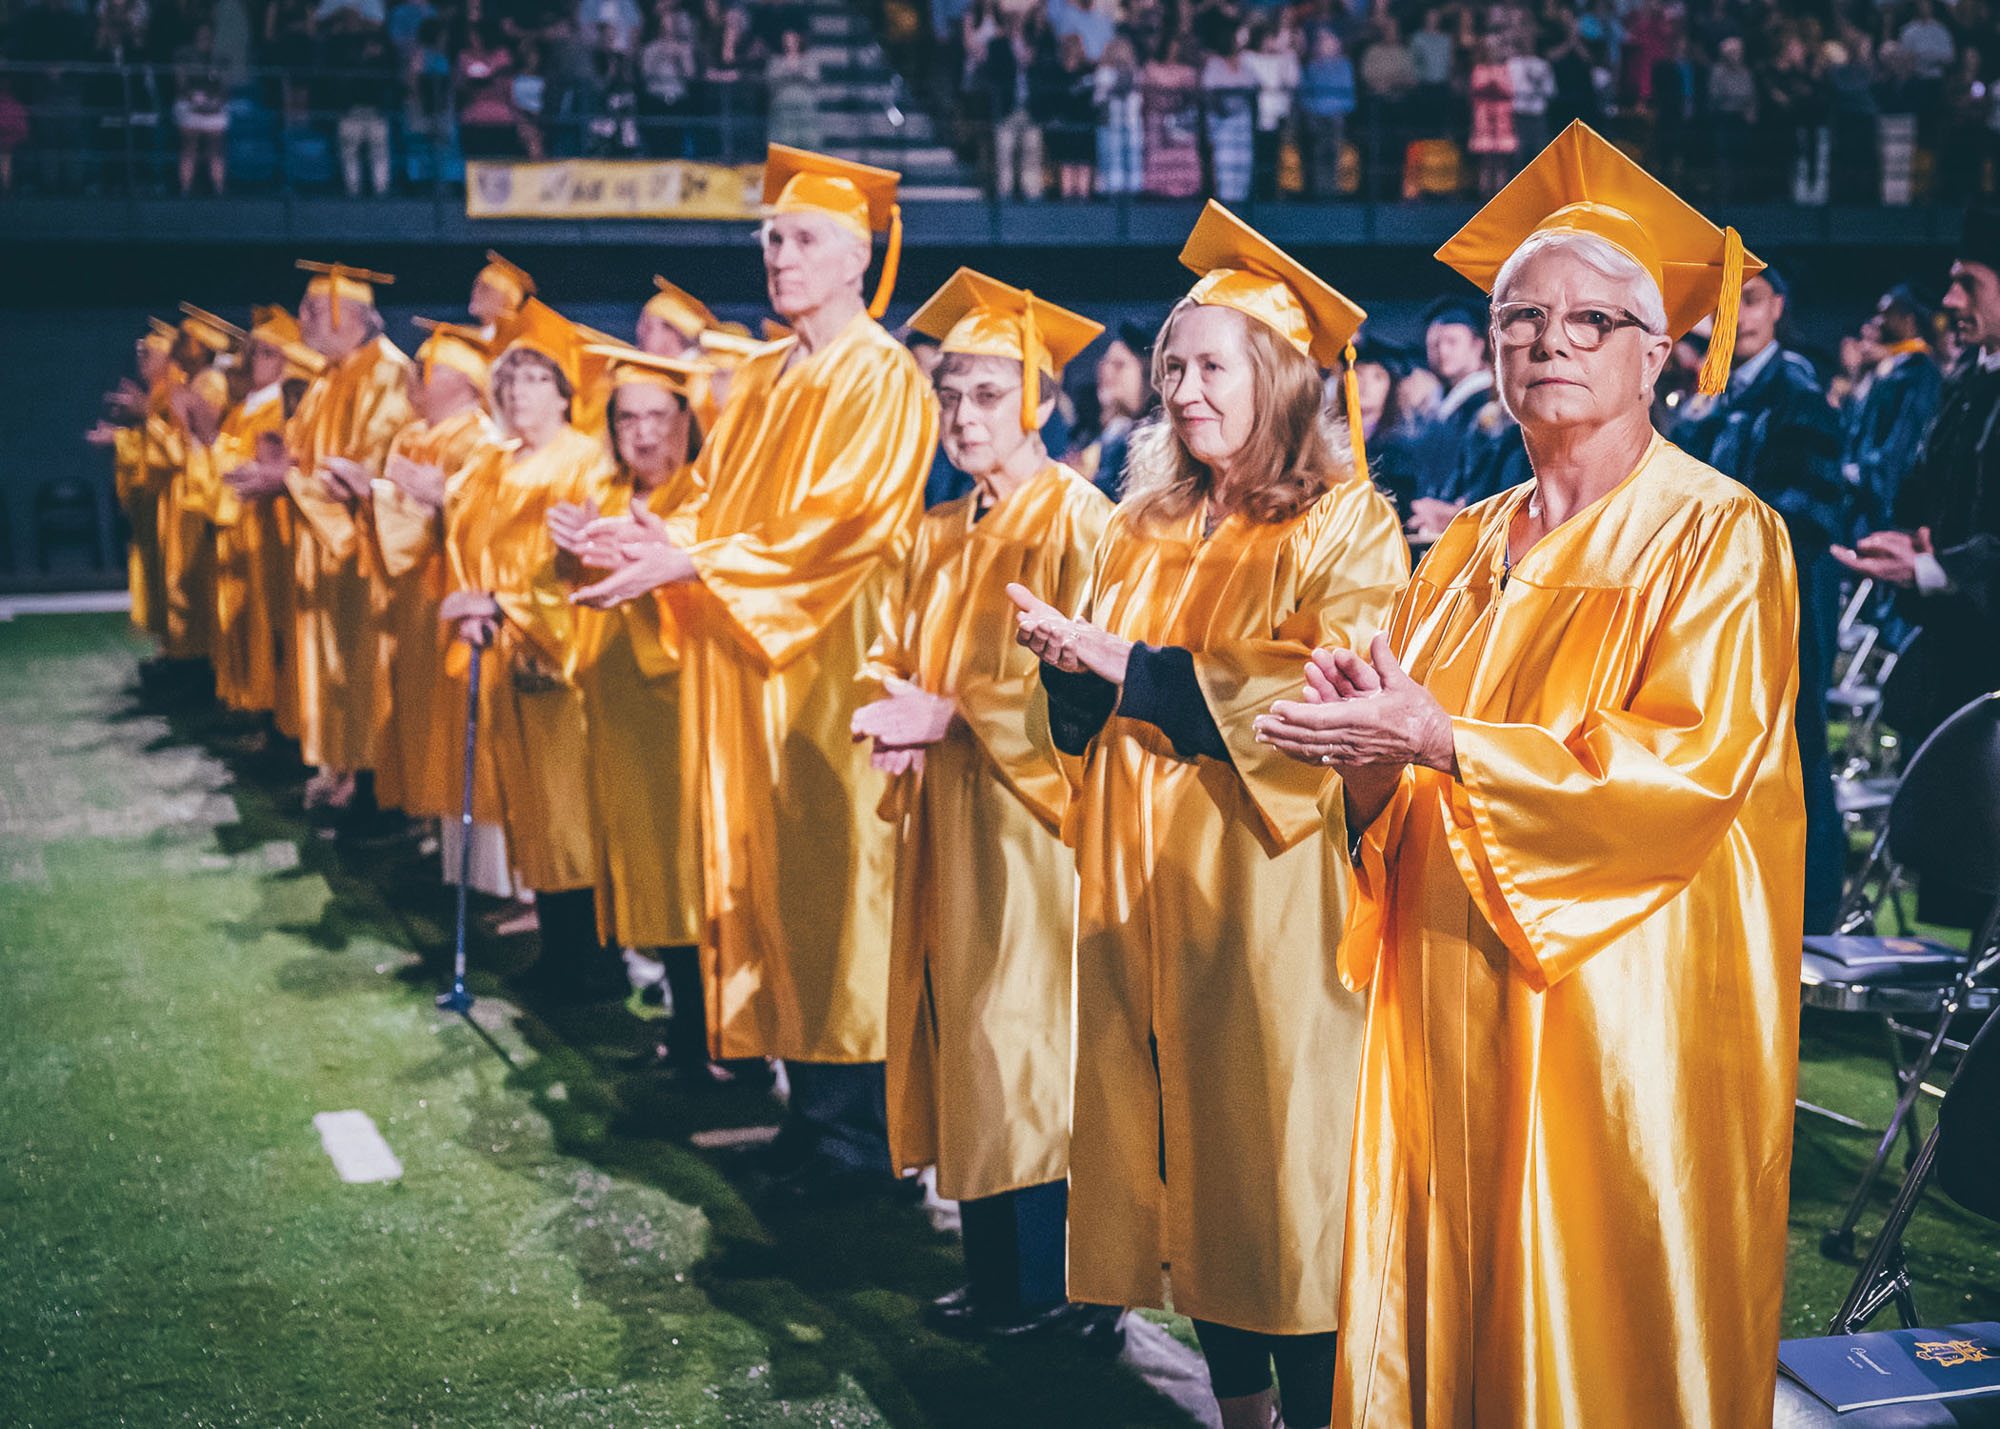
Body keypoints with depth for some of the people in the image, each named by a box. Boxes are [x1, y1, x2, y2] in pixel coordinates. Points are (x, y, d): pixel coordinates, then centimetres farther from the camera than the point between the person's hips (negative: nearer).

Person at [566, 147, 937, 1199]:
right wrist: (647, 539, -2)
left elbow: (839, 527, -17)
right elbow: (718, 503, 18)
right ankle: (806, 1101, 15)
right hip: (748, 670, 8)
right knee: (765, 879, 7)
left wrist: (689, 562, -20)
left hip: (827, 666, -8)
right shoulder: (763, 379, 17)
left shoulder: (883, 382, -8)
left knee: (827, 885, -6)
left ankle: (852, 1134, 1)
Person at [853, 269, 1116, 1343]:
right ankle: (996, 1277, 18)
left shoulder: (1079, 523, -8)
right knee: (962, 1042, 9)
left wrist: (951, 713, -16)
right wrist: (895, 719, -4)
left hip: (1032, 823, -8)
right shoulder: (939, 537, 16)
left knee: (1030, 1047, -5)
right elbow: (891, 659, 18)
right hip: (944, 823, 8)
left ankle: (1054, 1289, 4)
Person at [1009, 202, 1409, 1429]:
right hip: (1141, 882, 6)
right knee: (1181, 1146, 9)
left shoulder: (1348, 523, -5)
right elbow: (1091, 708, 16)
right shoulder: (1150, 524, 14)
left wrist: (1139, 670, -17)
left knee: (1275, 1157, -3)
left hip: (1265, 885, -6)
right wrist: (1076, 663, -8)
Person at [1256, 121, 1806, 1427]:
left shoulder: (1718, 536, -6)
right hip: (1449, 977, 6)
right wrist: (1375, 720, -10)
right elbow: (1400, 760, 15)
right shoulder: (1468, 547, 13)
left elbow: (1695, 764, -17)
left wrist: (1444, 744, -21)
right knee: (1447, 1280, 9)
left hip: (1617, 985, -5)